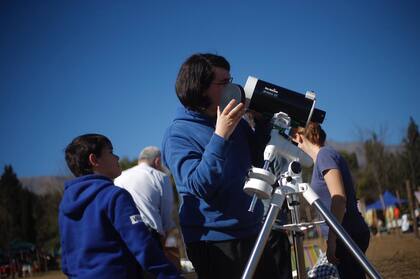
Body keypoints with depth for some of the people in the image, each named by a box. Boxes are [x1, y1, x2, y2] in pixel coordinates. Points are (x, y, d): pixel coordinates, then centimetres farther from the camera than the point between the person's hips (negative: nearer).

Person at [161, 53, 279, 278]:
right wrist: (220, 136, -28)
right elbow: (200, 187, -23)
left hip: (252, 233, 7)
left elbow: (259, 160, 16)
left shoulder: (234, 121, 7)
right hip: (213, 242, -7)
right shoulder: (178, 135, -12)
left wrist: (263, 122, 2)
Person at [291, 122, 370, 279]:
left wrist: (331, 240, -21)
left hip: (348, 236, -9)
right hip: (349, 236, 9)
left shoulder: (324, 154, -8)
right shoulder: (321, 157, 18)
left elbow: (339, 198, -19)